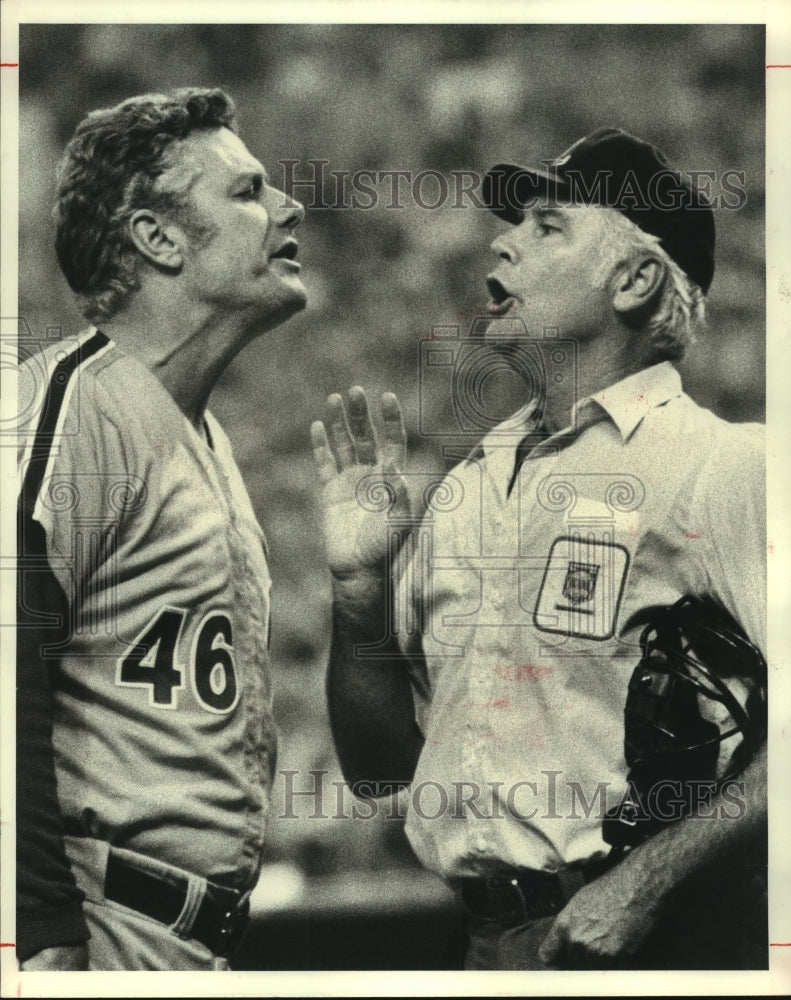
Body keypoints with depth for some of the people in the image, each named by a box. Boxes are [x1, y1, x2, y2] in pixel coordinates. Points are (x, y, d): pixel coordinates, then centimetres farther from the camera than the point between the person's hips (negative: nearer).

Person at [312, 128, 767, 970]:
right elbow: (379, 766, 15)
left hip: (658, 939, -5)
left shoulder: (719, 466, -7)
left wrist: (646, 882, -21)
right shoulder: (469, 487, 12)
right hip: (490, 941, 5)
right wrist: (359, 586, 1)